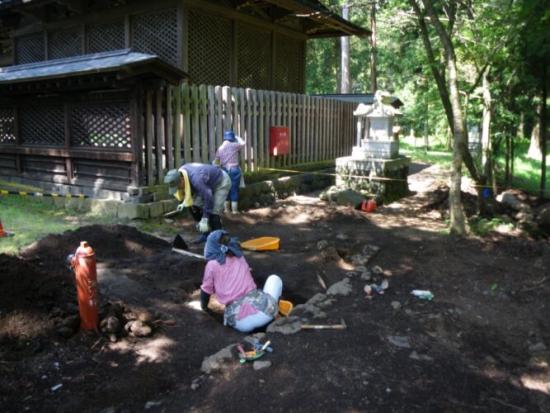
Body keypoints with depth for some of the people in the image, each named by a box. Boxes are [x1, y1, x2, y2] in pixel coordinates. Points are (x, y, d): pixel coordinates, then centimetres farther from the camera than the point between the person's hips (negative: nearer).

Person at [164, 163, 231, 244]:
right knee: (194, 208, -1)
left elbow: (208, 198, -34)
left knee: (213, 213, -18)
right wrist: (184, 203, -6)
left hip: (222, 183, -9)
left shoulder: (196, 179, -40)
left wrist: (204, 220, -29)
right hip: (210, 183, 9)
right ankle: (206, 233, 12)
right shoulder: (180, 173, -14)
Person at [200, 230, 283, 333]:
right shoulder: (240, 258, 16)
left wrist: (204, 306, 37)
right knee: (274, 278, 29)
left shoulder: (212, 264, 5)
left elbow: (206, 291, 15)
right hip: (263, 309, 1)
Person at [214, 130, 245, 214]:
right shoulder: (234, 145, -5)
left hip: (224, 170, 4)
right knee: (234, 190, 1)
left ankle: (226, 209, 20)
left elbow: (216, 162, 8)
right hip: (234, 169, -4)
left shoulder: (220, 148, 6)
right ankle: (234, 210, 5)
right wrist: (237, 137, 28)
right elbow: (243, 143, 14)